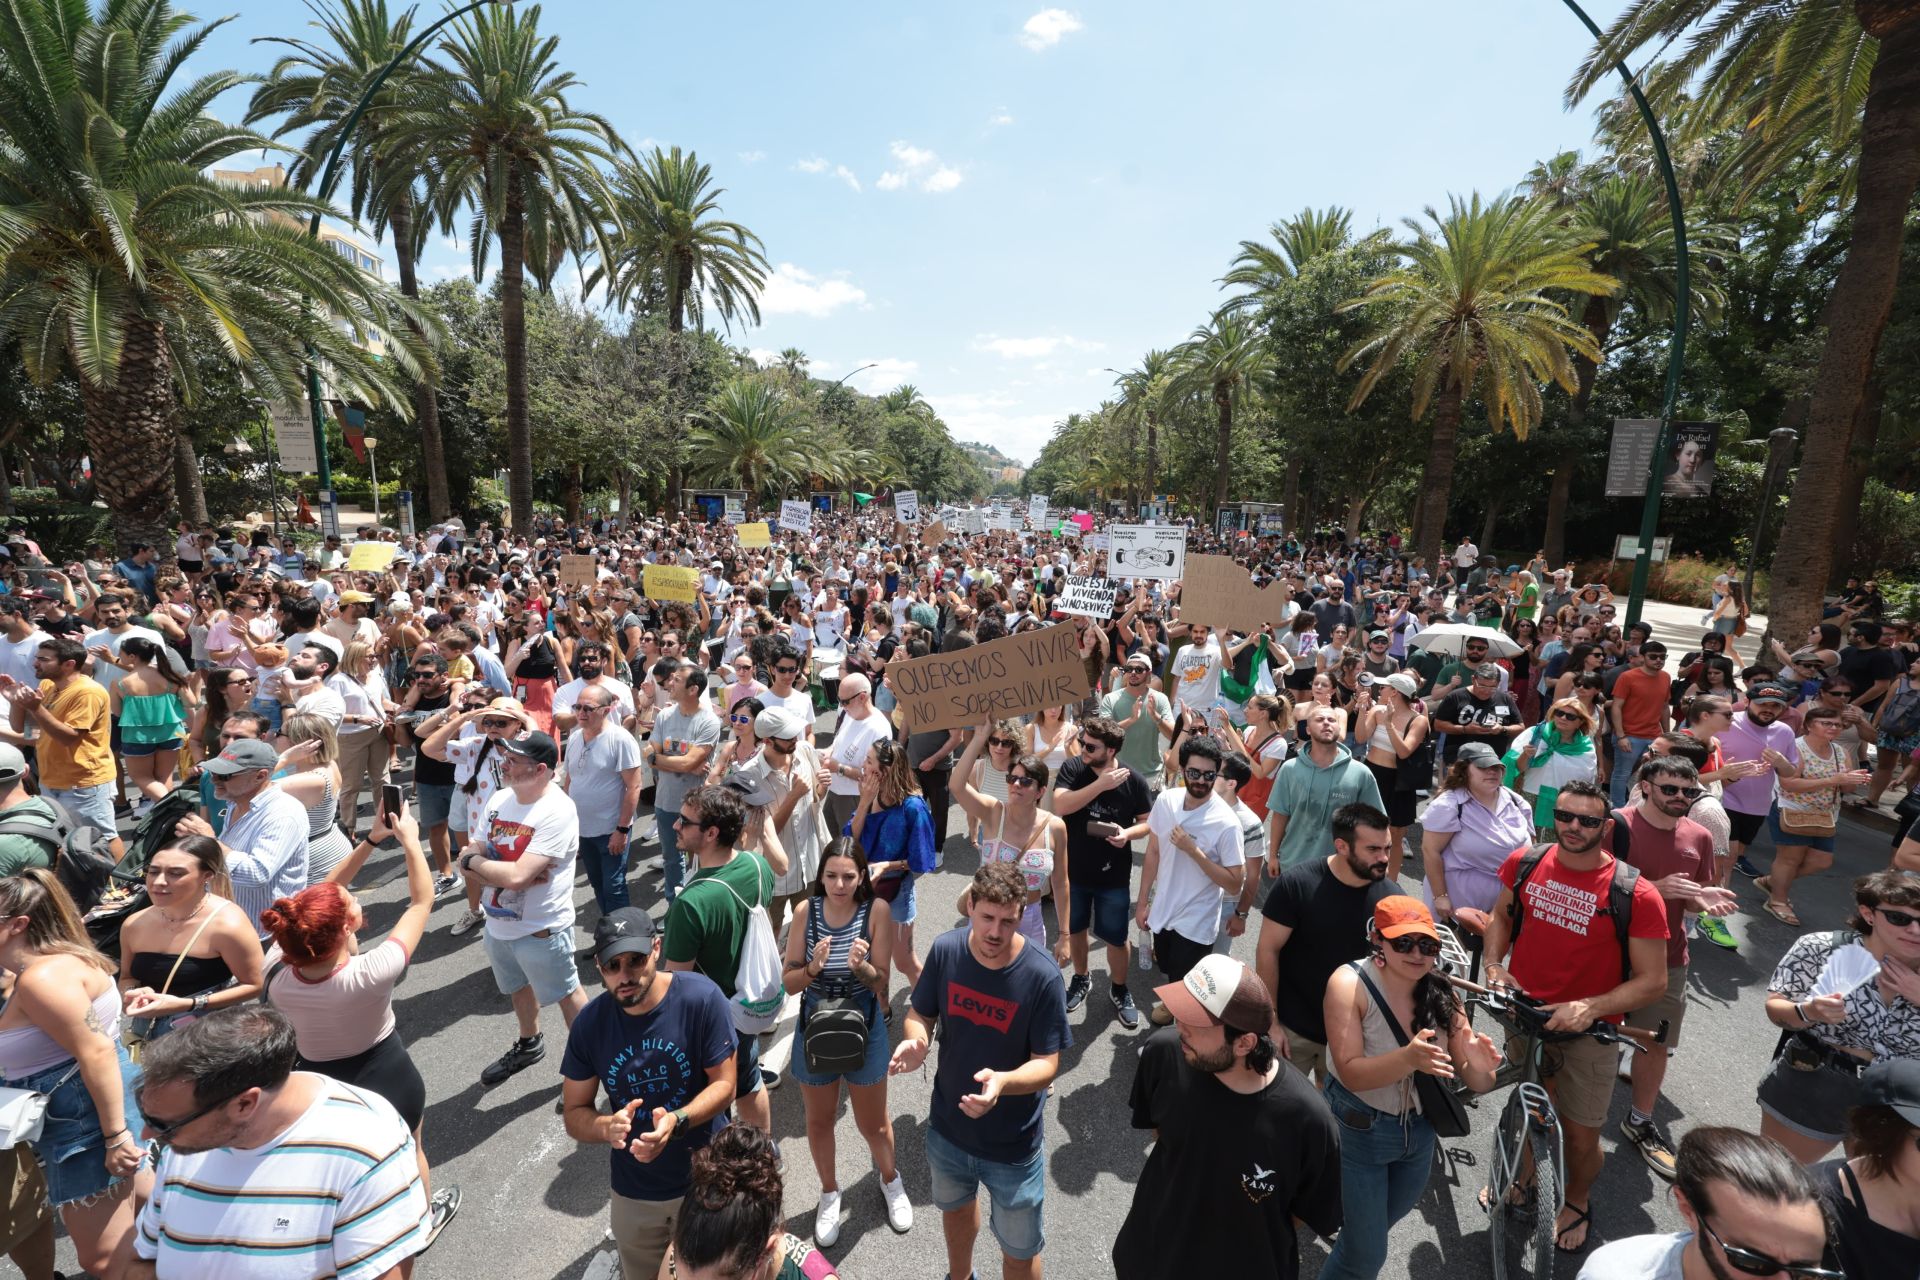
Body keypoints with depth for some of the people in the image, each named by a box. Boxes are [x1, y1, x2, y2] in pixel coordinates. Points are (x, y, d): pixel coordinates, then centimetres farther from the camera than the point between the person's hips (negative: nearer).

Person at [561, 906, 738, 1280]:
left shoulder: (701, 998, -24)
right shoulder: (589, 1023, -15)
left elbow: (725, 1085, -18)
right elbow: (574, 1115, -7)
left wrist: (677, 1121, -34)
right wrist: (607, 1127, -27)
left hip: (705, 1179, -2)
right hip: (634, 1192, 2)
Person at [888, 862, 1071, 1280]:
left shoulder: (1041, 977, -28)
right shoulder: (945, 950, -18)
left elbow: (1047, 1064, -21)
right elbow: (921, 1014, -4)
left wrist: (1002, 1082, -40)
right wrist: (915, 1040, -27)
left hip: (1013, 1147, -4)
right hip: (947, 1127, 4)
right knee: (956, 1208, 33)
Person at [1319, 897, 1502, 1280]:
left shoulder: (1440, 993, -11)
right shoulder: (1350, 984, -24)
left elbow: (1474, 1082, -9)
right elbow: (1351, 1074, -28)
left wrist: (1479, 1066, -32)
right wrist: (1409, 1058, -45)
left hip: (1419, 1132, 5)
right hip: (1358, 1134, -5)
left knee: (1373, 1232, 26)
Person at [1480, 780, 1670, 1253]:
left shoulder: (1636, 894, -19)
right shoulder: (1524, 863, -10)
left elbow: (1652, 981, -14)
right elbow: (1501, 916, 8)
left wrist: (1591, 1007, -26)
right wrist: (1494, 965, -7)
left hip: (1588, 1030, -2)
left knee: (1581, 1138, 11)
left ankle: (1577, 1200, 43)